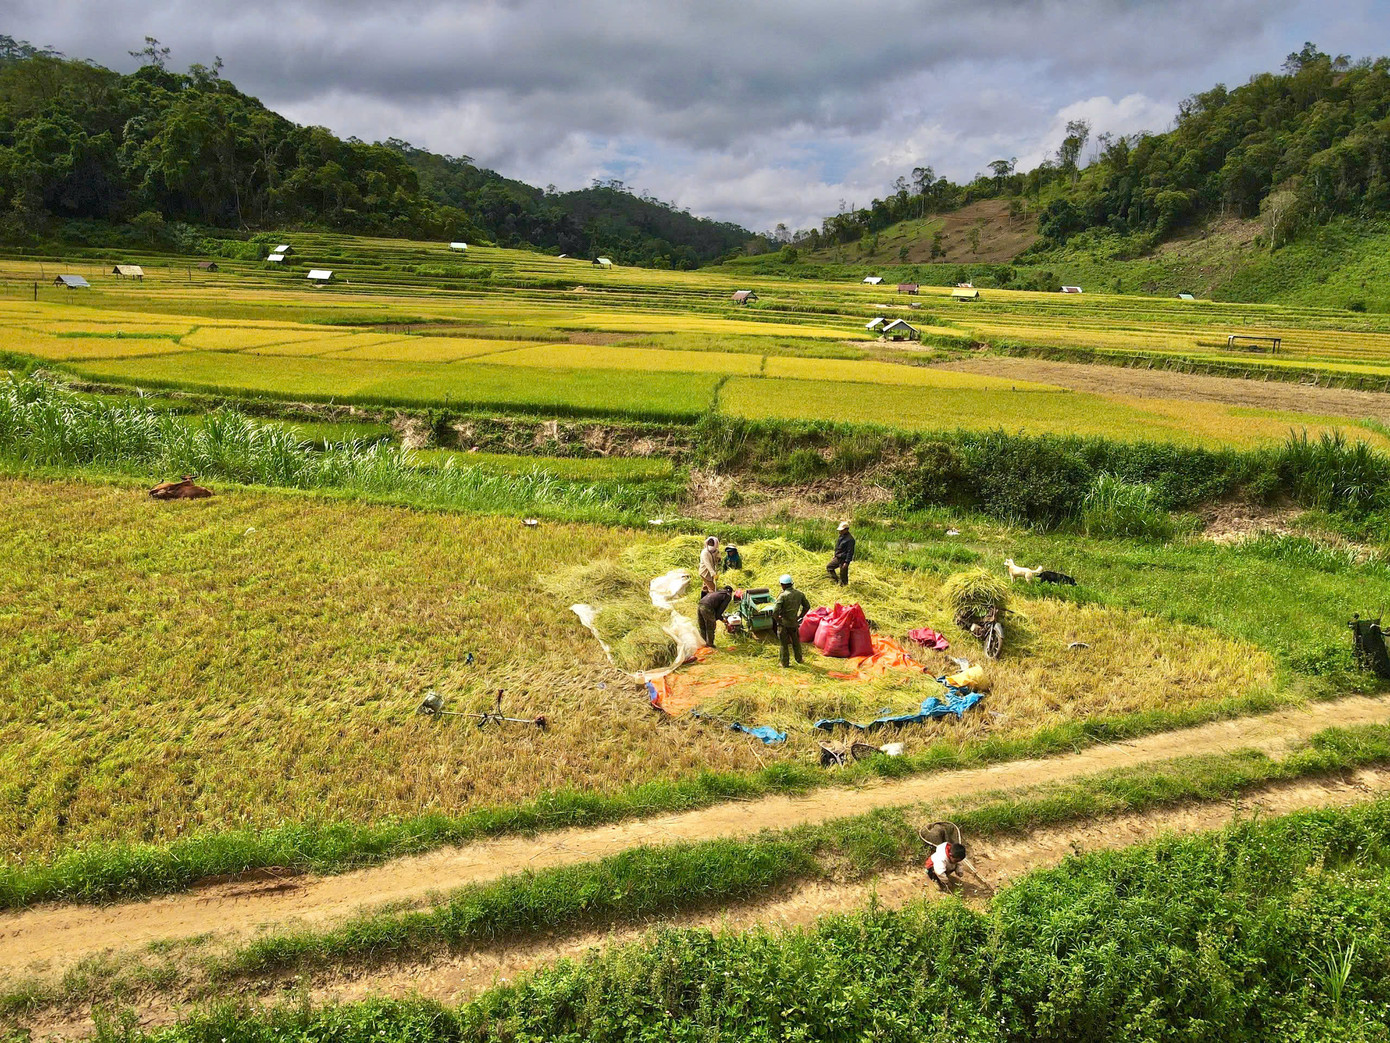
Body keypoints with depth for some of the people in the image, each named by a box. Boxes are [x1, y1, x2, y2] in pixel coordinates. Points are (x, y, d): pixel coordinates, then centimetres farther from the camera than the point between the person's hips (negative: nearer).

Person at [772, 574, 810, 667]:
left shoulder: (783, 595, -19)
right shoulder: (799, 594, -2)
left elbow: (775, 611, -25)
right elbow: (807, 606, 9)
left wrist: (777, 620, -8)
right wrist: (799, 617, 14)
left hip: (783, 623, -5)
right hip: (794, 623, 5)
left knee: (784, 643, 9)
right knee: (796, 641, 23)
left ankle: (785, 662, 17)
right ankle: (799, 659, 36)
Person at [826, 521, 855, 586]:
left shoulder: (850, 539, -21)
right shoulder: (841, 536, 7)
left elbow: (850, 552, -22)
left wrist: (846, 562, -23)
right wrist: (834, 556, 21)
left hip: (844, 559, -9)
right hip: (838, 558, 9)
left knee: (843, 575, 1)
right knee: (829, 567, 13)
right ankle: (835, 579, 20)